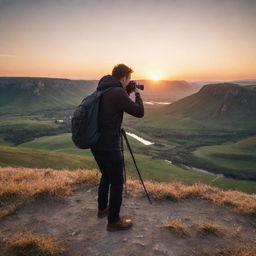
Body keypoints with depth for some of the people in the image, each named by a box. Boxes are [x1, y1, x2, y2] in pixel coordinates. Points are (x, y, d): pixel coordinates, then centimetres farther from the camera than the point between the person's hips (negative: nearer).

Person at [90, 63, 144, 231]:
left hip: (96, 143, 9)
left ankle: (103, 208, 41)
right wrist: (137, 94, 4)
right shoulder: (118, 93, -16)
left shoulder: (102, 90, 11)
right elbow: (139, 112, -11)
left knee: (106, 176, 25)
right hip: (109, 146, -9)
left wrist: (128, 94, 18)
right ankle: (114, 221, 16)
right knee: (117, 182, 4)